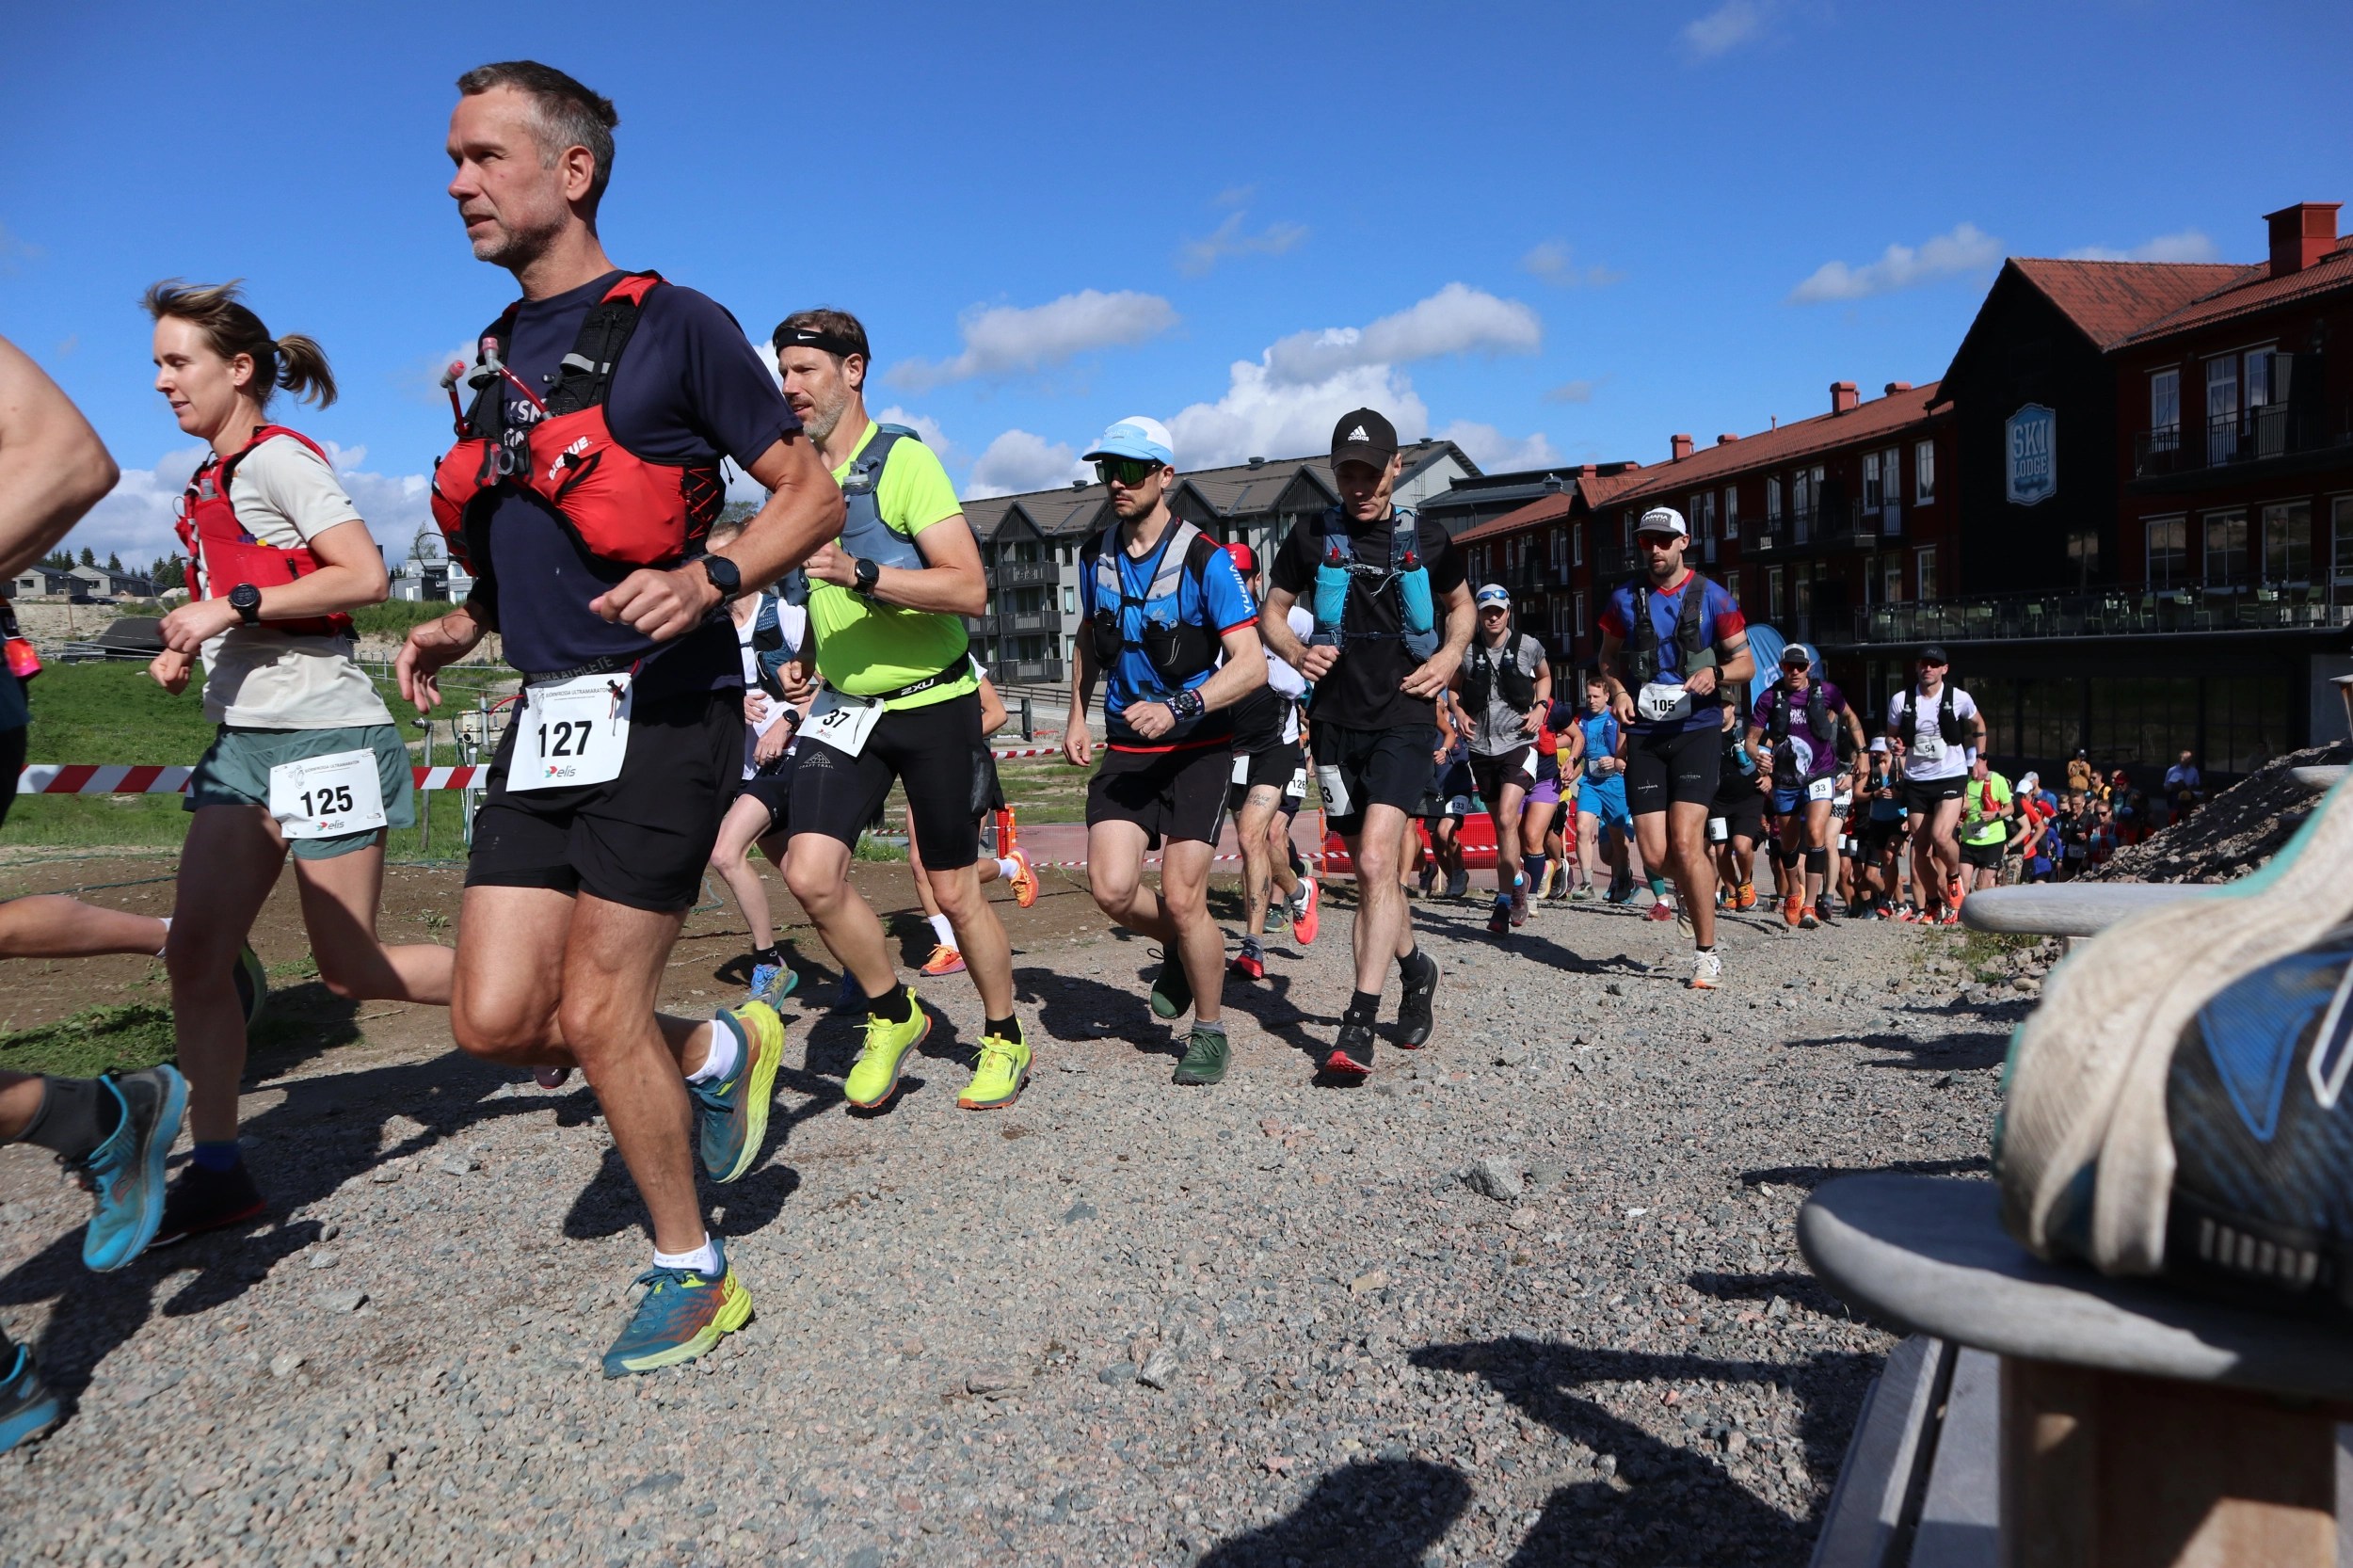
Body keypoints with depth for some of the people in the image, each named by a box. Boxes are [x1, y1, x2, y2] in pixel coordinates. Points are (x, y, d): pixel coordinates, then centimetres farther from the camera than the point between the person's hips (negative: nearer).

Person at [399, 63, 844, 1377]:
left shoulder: (675, 326, -4)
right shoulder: (497, 360, 18)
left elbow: (814, 495, -5)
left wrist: (712, 577, -22)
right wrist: (468, 624, 12)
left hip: (662, 714, -7)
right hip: (548, 723, 7)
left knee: (597, 1014, -5)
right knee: (496, 1015, 1)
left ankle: (694, 1277, 16)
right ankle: (720, 1051, 28)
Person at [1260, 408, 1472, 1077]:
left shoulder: (1426, 539, 3)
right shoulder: (1313, 535, 4)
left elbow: (1461, 606, 20)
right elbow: (1271, 610, 12)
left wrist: (1450, 657, 0)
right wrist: (1296, 652, -9)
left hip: (1403, 720, -3)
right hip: (1337, 720, 3)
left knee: (1375, 859, -19)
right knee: (1371, 868, 12)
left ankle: (1358, 1026, -17)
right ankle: (1416, 968, 39)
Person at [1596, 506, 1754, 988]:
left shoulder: (1711, 597, 1)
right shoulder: (1624, 598, 7)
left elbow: (1746, 662, 6)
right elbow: (1609, 657, 19)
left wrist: (1716, 673, -16)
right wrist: (1618, 690, -2)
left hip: (1695, 730, -3)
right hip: (1644, 735, 3)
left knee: (1685, 844, -16)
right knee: (1653, 854, -2)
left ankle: (1706, 954, -4)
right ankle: (1666, 889, 37)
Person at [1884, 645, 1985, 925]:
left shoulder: (1959, 699, -5)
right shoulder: (1901, 700, -3)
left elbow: (1978, 727, 15)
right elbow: (1892, 736, 11)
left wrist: (1978, 759, 13)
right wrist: (1897, 747, -10)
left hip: (1951, 777, -3)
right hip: (1915, 781, 3)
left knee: (1940, 836, -21)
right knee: (1920, 845, 3)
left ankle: (1954, 877, 10)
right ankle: (1933, 904, 14)